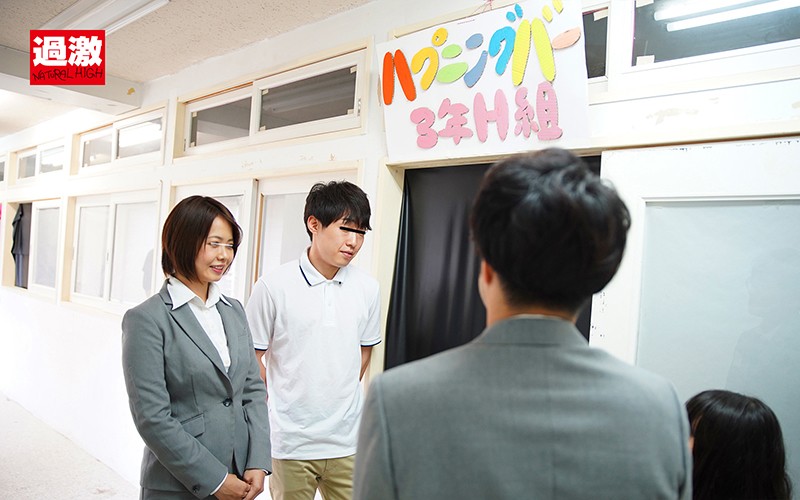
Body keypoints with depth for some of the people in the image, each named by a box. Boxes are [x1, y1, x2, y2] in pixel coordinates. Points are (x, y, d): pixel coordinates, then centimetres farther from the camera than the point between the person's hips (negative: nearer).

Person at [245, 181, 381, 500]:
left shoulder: (367, 288, 0)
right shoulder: (273, 287, -10)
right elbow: (251, 359, -1)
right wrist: (277, 408, 3)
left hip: (347, 441, 3)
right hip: (291, 441, -2)